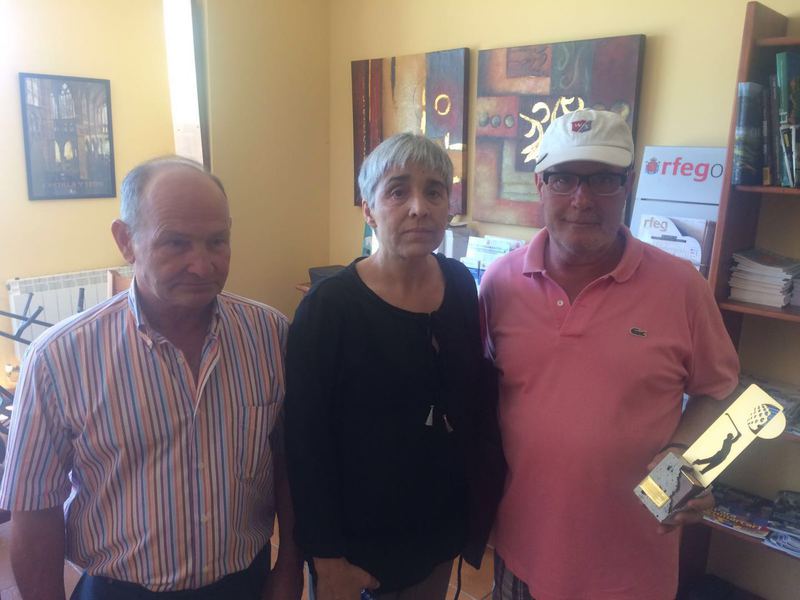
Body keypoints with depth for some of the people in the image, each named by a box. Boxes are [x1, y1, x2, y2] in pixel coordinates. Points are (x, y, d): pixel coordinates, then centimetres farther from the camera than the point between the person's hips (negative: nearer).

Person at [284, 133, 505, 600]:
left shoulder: (460, 285, -5)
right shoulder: (329, 307, -21)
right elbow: (306, 444, -16)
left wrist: (484, 492, 7)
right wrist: (327, 559, -13)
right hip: (360, 541, -4)